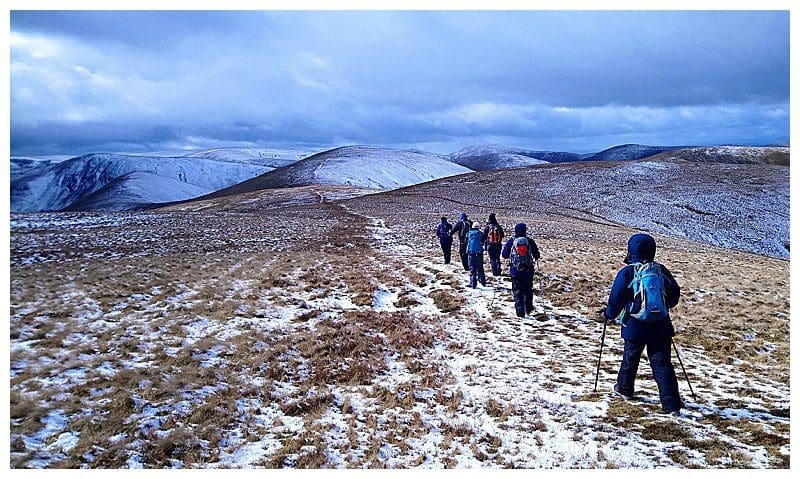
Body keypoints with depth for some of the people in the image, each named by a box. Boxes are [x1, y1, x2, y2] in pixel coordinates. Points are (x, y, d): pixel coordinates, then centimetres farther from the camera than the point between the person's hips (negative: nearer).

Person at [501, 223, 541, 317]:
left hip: (515, 271, -1)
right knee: (528, 290, 18)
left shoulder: (511, 242, -4)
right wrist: (534, 258, 27)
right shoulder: (530, 241, -2)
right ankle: (528, 309, 23)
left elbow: (504, 255, 2)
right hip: (528, 270, 1)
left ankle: (520, 312, 0)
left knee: (517, 291, 4)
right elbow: (537, 255, 4)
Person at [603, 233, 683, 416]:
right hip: (661, 327, 2)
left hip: (635, 327, -2)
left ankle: (624, 389, 39)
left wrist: (609, 314, 12)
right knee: (662, 363, 3)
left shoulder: (627, 273, -10)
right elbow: (675, 294, 13)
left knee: (630, 358, 19)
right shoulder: (661, 270, 3)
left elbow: (616, 299, -7)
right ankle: (672, 405, -3)